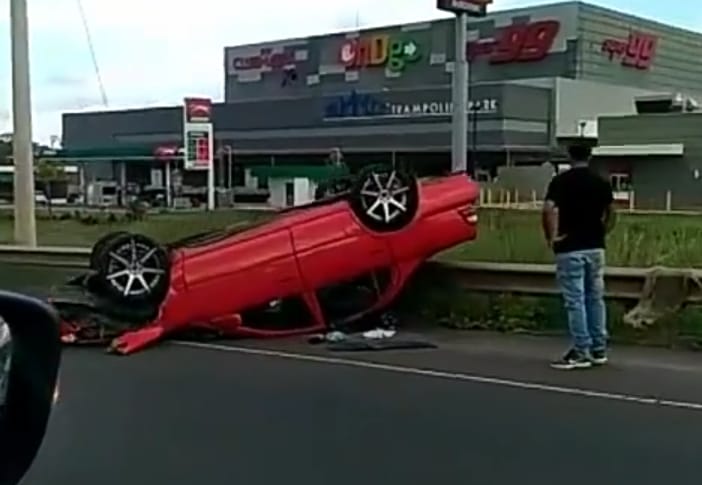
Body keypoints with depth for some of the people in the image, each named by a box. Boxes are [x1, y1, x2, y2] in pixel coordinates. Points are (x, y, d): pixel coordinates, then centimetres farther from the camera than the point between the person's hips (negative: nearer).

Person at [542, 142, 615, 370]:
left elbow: (548, 210, -21)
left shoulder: (561, 181, -8)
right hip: (595, 247, 5)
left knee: (575, 301, -2)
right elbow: (611, 214, 12)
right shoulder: (601, 182, 7)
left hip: (570, 249, -5)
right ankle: (599, 350, 17)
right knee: (596, 298, 12)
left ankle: (581, 352, -1)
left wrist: (551, 237, -11)